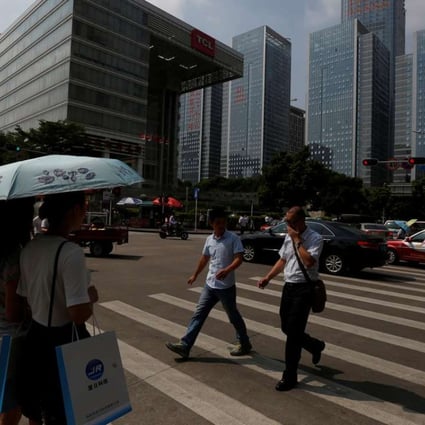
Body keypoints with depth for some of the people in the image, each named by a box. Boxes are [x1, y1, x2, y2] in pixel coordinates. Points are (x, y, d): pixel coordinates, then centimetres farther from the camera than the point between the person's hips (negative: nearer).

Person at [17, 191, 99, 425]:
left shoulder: (28, 248, -2)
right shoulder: (71, 252, -26)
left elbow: (25, 299, 7)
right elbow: (79, 314, -26)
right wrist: (91, 296, -7)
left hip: (36, 338, 7)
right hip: (65, 344, -7)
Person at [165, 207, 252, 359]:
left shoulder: (233, 238, -12)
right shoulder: (209, 239, 6)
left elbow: (239, 258, -19)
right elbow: (204, 258, 19)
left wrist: (227, 270, -36)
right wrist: (195, 275, 26)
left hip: (226, 287, -5)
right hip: (210, 285, 5)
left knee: (233, 316, 10)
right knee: (199, 314, 3)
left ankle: (244, 344, 31)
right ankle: (185, 346, 8)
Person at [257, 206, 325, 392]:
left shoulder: (314, 238, -13)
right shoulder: (288, 237, 8)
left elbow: (308, 262, -28)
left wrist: (297, 240, -21)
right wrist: (267, 278, 11)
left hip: (304, 288, -7)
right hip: (289, 286, 8)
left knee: (293, 332, -4)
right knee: (286, 328, 15)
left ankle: (289, 376, 12)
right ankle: (315, 346, 42)